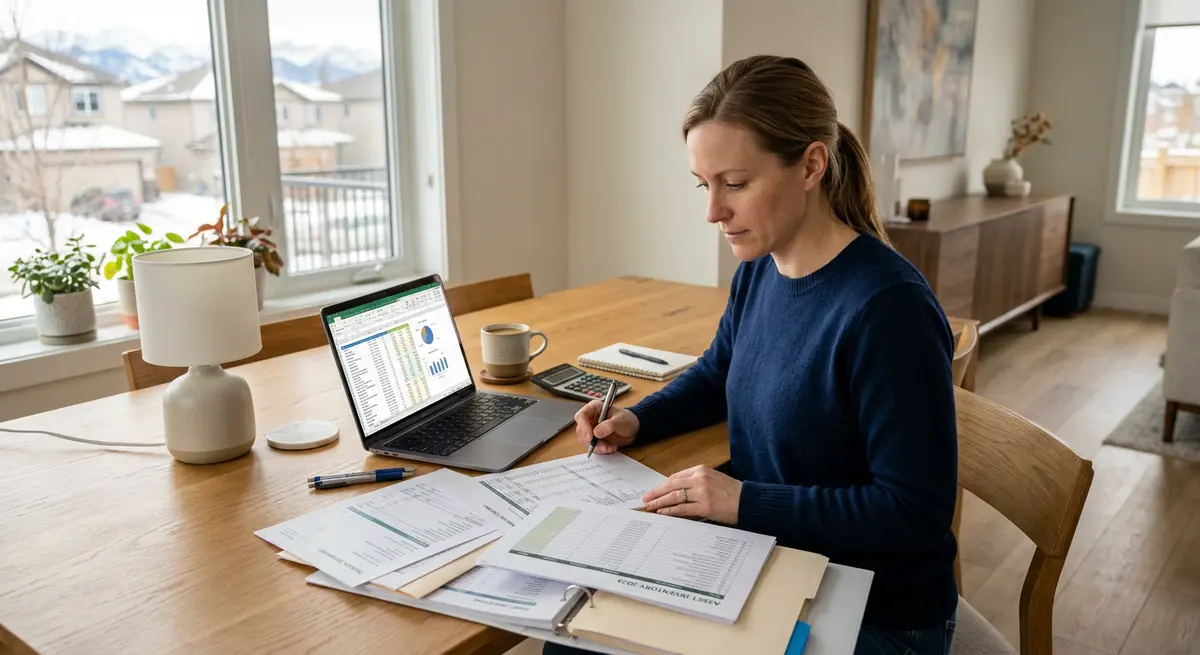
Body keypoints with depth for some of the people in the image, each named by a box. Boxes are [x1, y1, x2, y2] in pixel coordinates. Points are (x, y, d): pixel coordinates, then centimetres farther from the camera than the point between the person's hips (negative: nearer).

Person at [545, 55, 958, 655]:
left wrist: (747, 501, -23)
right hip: (769, 569, 7)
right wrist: (637, 421, 0)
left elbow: (915, 510, -23)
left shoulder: (887, 308, -27)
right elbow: (716, 375, 17)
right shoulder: (758, 272, -2)